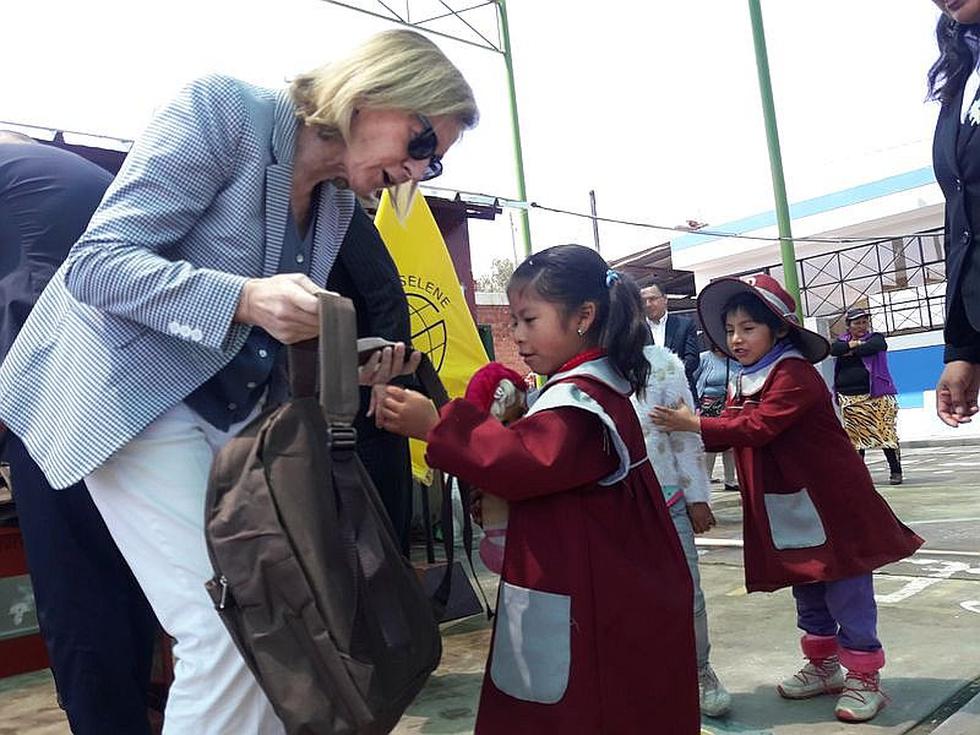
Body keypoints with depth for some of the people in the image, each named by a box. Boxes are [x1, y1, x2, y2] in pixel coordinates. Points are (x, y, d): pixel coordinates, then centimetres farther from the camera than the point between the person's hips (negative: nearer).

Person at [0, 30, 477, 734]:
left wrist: (350, 367, -5)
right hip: (132, 394, -7)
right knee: (227, 628, -14)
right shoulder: (223, 109, -14)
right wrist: (243, 299, -33)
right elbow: (96, 262, -19)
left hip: (235, 410, 7)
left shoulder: (339, 203, 8)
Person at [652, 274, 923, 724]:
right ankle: (823, 666, 34)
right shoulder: (745, 382, 10)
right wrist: (687, 429, -10)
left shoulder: (793, 373, -19)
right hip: (785, 509, 9)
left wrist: (695, 424, -29)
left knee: (846, 594, 1)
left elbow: (758, 427, -29)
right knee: (807, 594, 19)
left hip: (830, 501, -9)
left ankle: (863, 677, 15)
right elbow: (730, 431, 6)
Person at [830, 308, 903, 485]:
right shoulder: (842, 340, 16)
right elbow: (833, 349, -6)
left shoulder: (876, 338, 7)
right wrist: (853, 344, -11)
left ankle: (896, 471, 0)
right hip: (849, 398, 3)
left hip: (876, 395, -3)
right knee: (855, 436, 4)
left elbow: (872, 347, -17)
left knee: (885, 432, -7)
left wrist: (851, 351, -7)